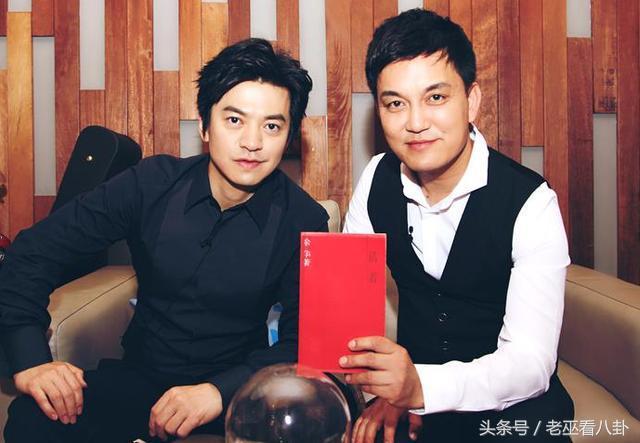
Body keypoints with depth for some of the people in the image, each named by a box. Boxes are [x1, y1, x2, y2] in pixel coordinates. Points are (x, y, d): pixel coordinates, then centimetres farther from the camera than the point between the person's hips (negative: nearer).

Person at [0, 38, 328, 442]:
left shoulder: (303, 222, -12)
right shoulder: (152, 183, -8)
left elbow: (304, 340, -13)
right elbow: (35, 250, -4)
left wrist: (219, 392, -29)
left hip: (236, 385, 0)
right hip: (141, 374, 1)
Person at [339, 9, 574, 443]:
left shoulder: (531, 203, -17)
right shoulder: (377, 180, -5)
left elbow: (532, 360, -23)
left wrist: (420, 386, -40)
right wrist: (388, 387, -17)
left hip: (512, 406, -1)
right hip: (412, 388, 2)